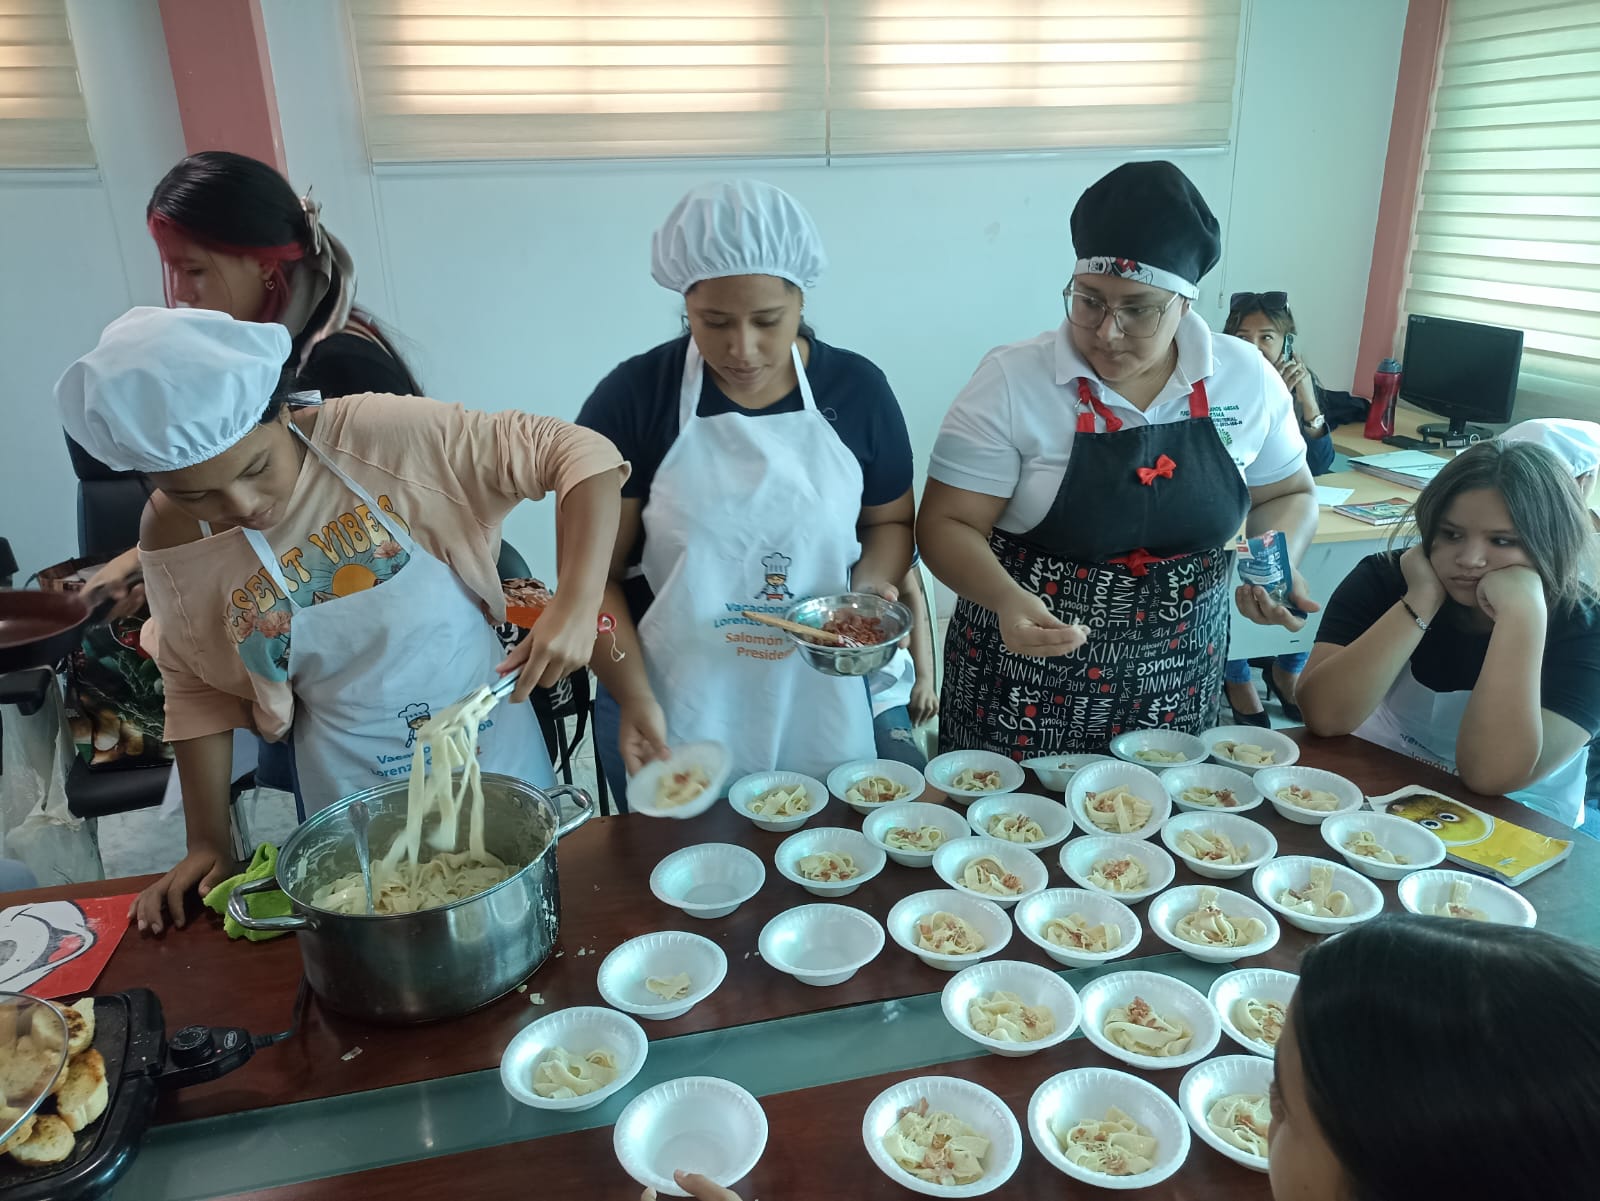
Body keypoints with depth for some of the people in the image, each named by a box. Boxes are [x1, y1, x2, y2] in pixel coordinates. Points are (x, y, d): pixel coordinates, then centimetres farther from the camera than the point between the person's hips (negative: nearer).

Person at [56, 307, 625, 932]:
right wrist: (208, 844, 4)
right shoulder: (172, 540, -9)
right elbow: (198, 687, 5)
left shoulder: (378, 438, -22)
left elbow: (582, 454, -21)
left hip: (496, 747, -1)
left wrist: (575, 607, -33)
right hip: (353, 793, 2)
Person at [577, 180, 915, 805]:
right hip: (674, 718, -1)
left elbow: (889, 522, 10)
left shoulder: (858, 389, -3)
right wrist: (633, 696, -18)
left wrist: (871, 586, -10)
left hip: (823, 711, 2)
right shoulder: (633, 398, -9)